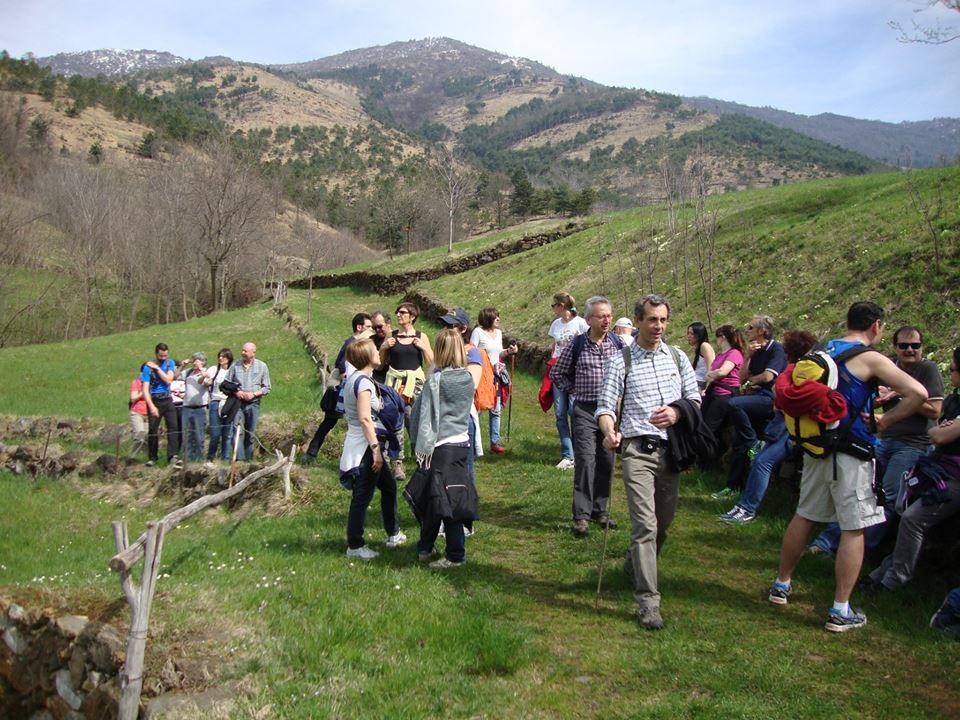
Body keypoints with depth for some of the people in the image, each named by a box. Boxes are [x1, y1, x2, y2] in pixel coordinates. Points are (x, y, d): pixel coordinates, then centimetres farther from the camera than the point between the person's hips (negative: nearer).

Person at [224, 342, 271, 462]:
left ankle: (248, 460, 13)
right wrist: (236, 392, -9)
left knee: (250, 434, 5)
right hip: (237, 403, 0)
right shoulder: (235, 365, 7)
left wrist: (254, 394, -10)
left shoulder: (262, 366, 6)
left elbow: (266, 388, 6)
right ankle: (239, 459, -17)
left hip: (253, 404, 0)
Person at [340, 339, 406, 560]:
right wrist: (376, 448, -24)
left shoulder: (352, 378, 10)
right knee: (362, 497, 0)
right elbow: (365, 418, -25)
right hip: (364, 447, -10)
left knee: (389, 485, 20)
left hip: (361, 445, 10)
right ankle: (355, 546, 11)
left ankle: (393, 534, 31)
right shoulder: (364, 381, -18)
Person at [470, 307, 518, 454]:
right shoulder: (478, 332, -8)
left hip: (495, 375, 7)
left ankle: (495, 442, 15)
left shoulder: (498, 332, 14)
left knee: (495, 410, 8)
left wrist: (509, 351, 5)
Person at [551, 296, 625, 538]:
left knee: (607, 461, 9)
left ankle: (600, 509, 23)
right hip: (585, 410, -3)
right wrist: (573, 389, 2)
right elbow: (556, 373, 8)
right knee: (585, 460, -9)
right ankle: (581, 515, -3)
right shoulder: (576, 345, -4)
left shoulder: (618, 343, 2)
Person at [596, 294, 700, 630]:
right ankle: (648, 601, -6)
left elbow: (695, 398, 11)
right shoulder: (620, 362, 0)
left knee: (664, 522, 15)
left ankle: (636, 565, 42)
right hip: (638, 451, -4)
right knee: (645, 525, -11)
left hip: (672, 450, 4)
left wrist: (678, 413, -12)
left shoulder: (678, 357, 11)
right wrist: (609, 432, -26)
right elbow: (606, 407, -4)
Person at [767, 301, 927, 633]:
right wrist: (885, 421, -8)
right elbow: (917, 393, -20)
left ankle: (782, 584, 29)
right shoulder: (871, 359, -10)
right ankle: (840, 611, 3)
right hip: (851, 455, -6)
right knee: (854, 530, 1)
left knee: (804, 517, 18)